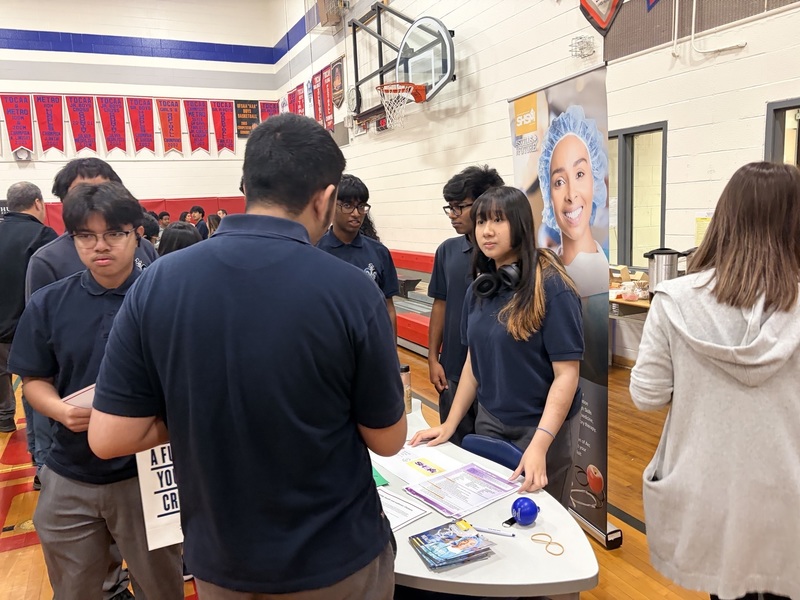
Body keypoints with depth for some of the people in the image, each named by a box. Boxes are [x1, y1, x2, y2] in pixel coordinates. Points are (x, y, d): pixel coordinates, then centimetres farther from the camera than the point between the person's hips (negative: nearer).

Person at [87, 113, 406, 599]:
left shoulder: (156, 283, -14)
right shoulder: (352, 290, -23)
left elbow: (109, 438, -10)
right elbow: (387, 440, -12)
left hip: (219, 561, 2)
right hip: (336, 559, -2)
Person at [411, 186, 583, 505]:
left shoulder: (551, 286, -18)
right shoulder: (480, 288, 1)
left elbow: (566, 374, -20)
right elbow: (475, 360, 8)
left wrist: (539, 444, -28)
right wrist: (450, 424, 7)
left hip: (542, 426, -5)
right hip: (489, 420, 6)